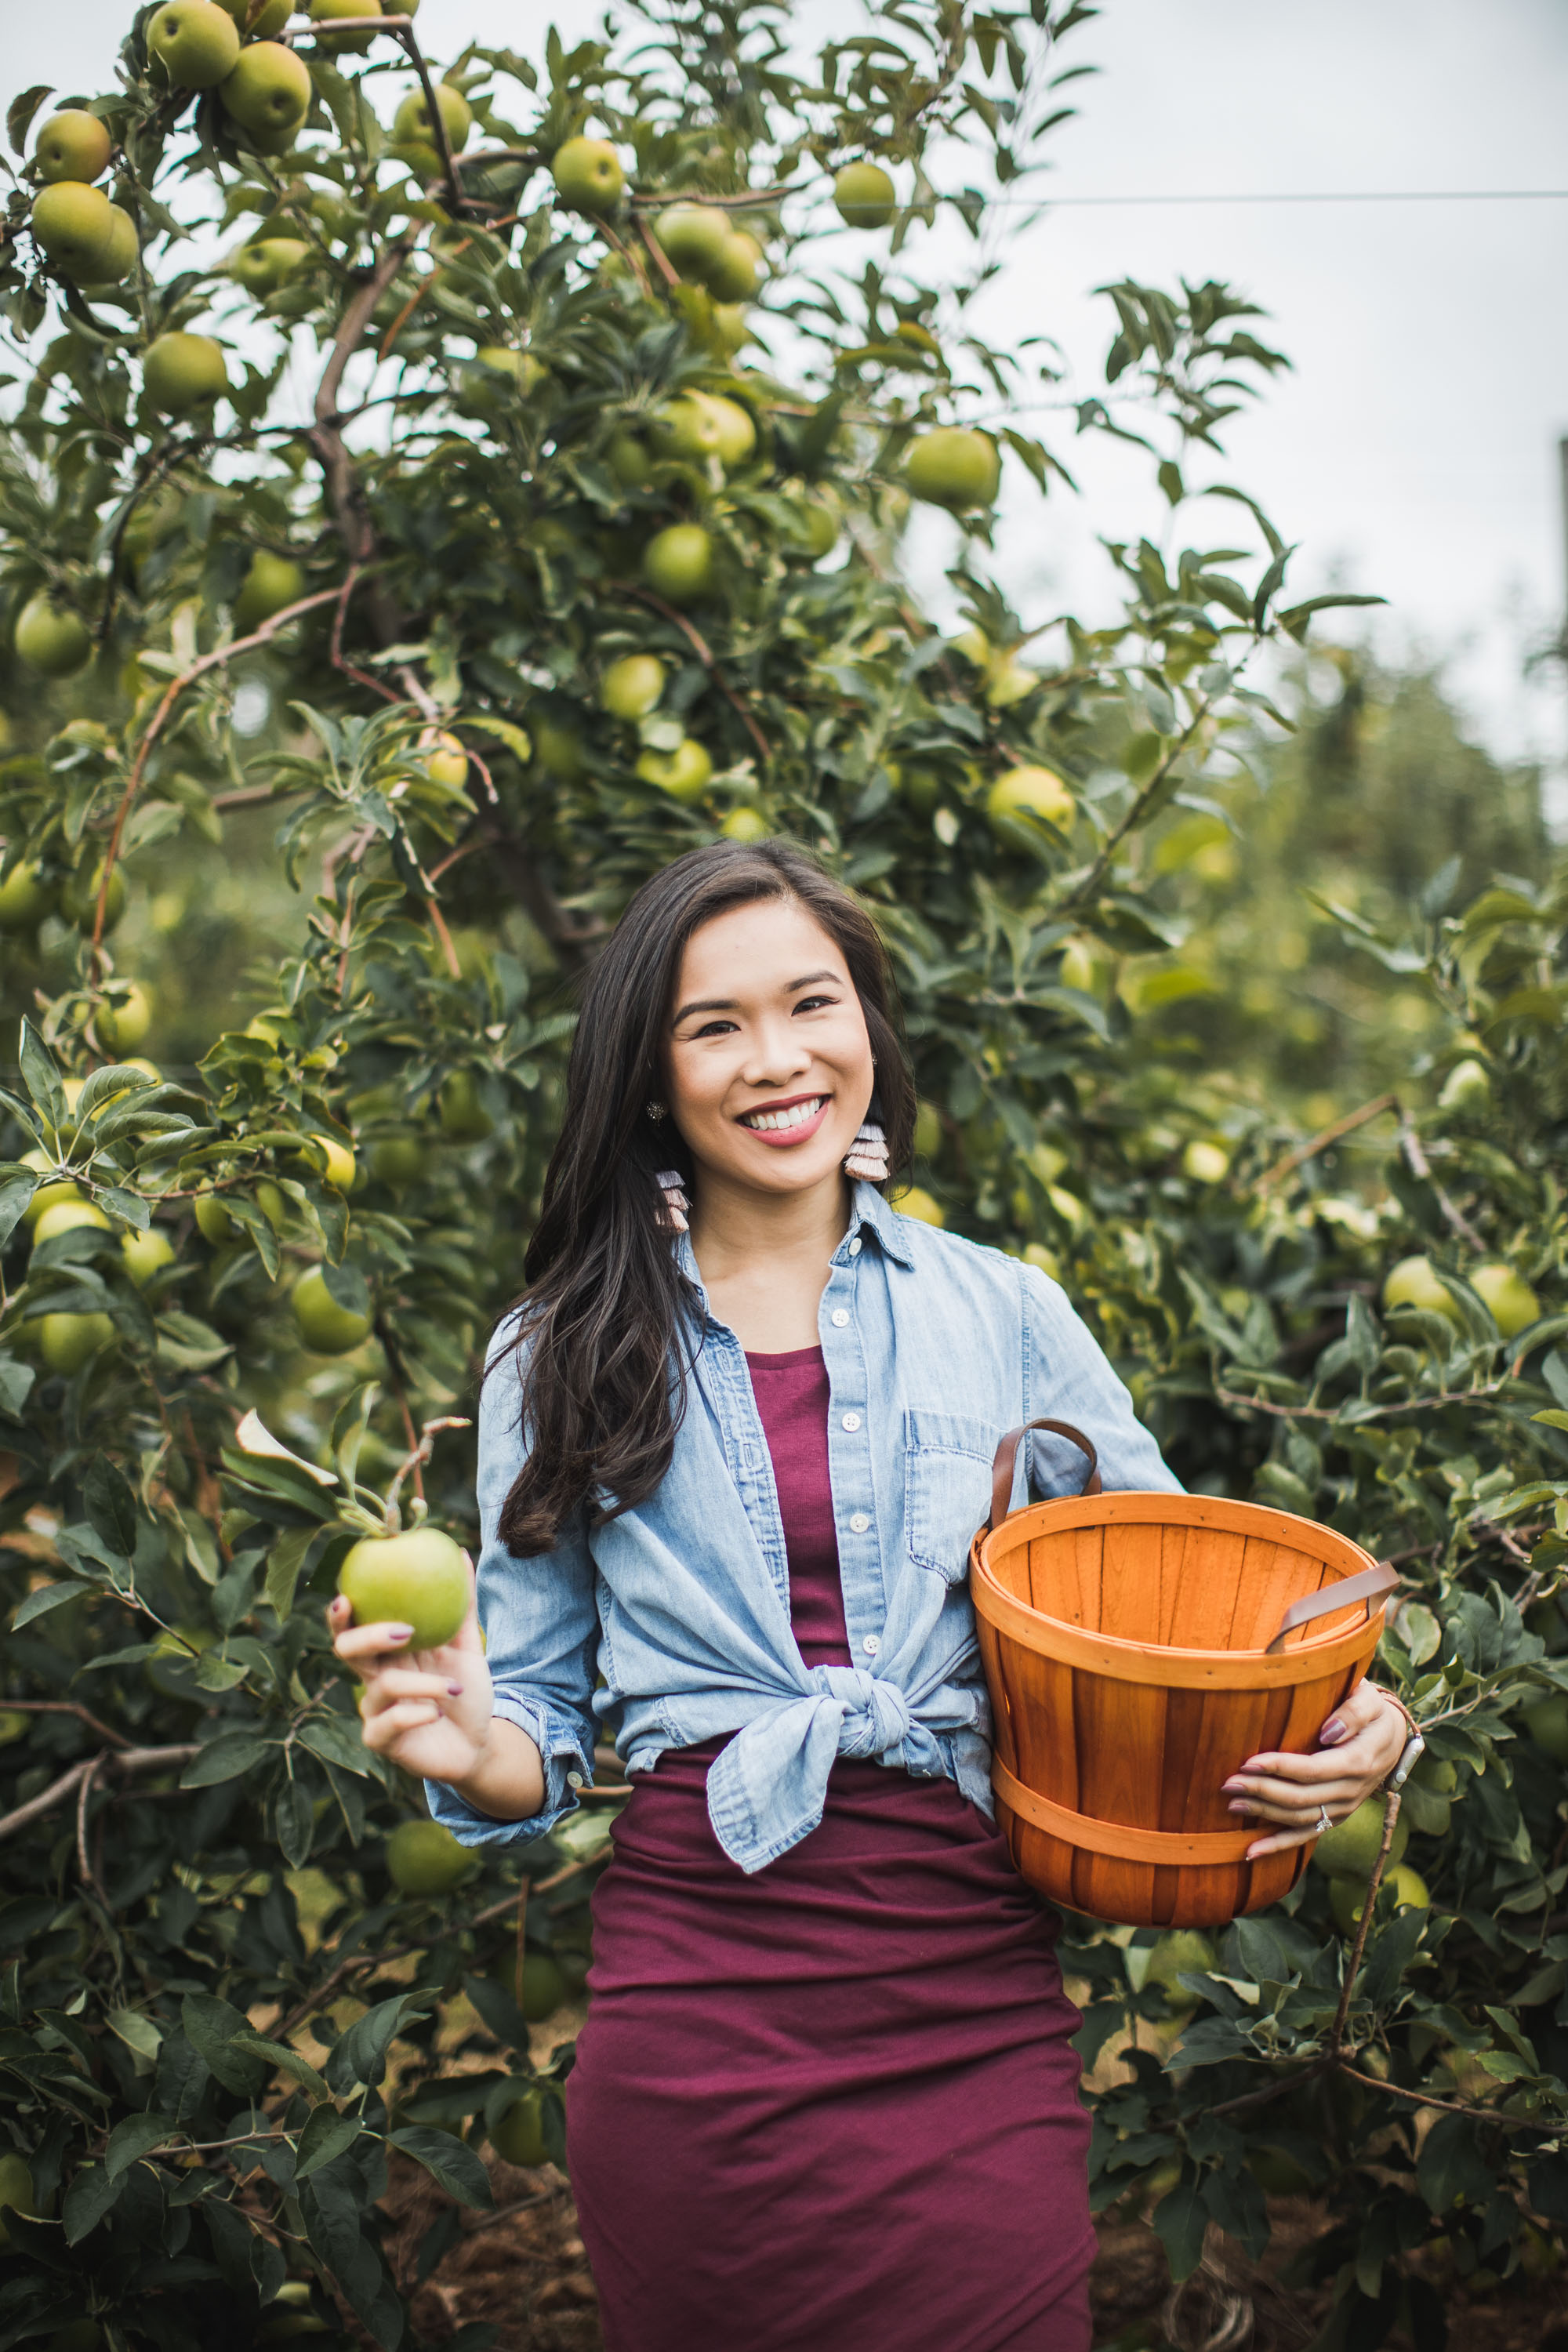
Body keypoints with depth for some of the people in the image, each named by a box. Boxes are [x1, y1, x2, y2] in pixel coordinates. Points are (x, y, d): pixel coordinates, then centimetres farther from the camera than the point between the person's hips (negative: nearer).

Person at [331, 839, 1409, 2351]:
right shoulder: (565, 1355, 5)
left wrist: (1344, 1725, -8)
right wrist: (463, 1742, -14)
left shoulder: (1004, 1316, 5)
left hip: (977, 2011, 1)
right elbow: (539, 1718, 9)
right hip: (692, 1993, 0)